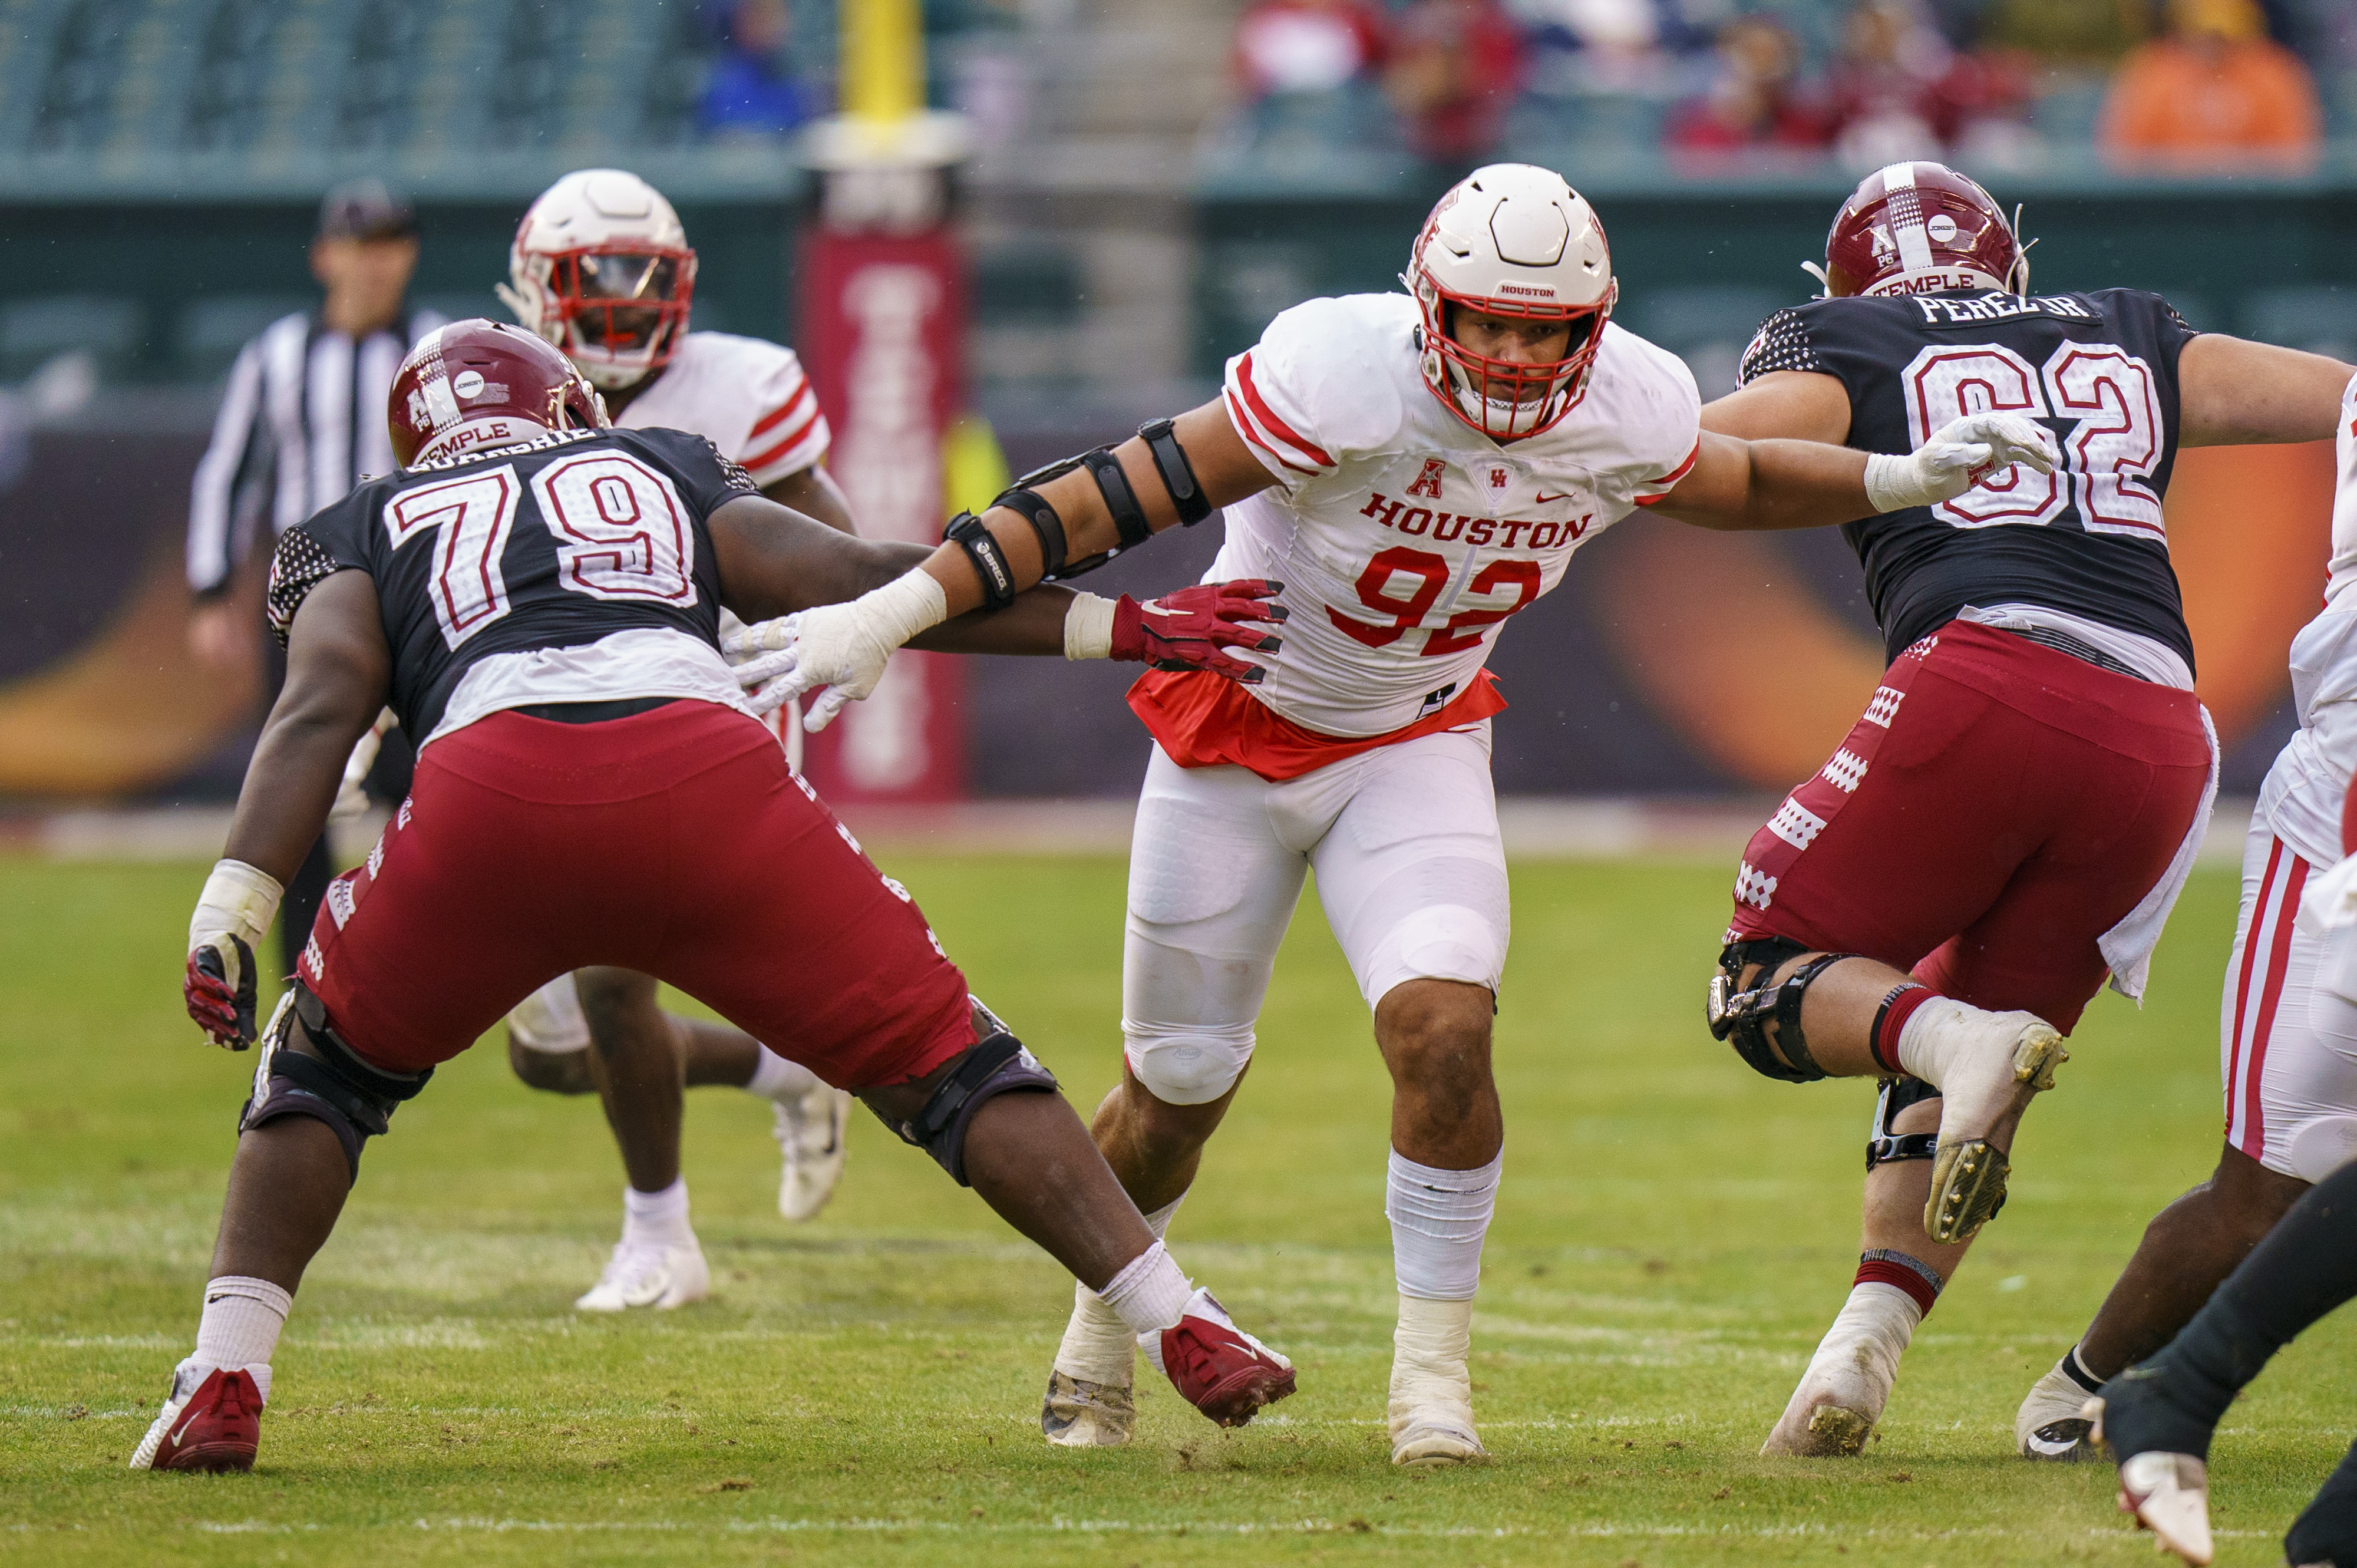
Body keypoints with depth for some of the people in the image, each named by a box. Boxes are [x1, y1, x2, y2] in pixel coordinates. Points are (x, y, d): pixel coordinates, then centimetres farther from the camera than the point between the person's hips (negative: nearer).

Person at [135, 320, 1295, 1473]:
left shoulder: (363, 530, 32)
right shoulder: (664, 473, 36)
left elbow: (321, 706, 12)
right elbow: (854, 580, 23)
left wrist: (233, 906, 1)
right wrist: (1118, 628, 23)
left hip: (492, 784, 0)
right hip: (705, 770, 0)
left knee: (325, 1070, 24)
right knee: (939, 1065, 15)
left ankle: (223, 1388, 10)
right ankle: (1187, 1335, 9)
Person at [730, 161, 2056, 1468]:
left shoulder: (1627, 413, -16)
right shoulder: (1348, 375, -32)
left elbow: (1739, 488, 9)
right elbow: (1123, 494, -32)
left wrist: (1908, 481, -5)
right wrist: (899, 611, -36)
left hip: (1415, 747, 2)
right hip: (1238, 728, -2)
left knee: (1444, 1030, -22)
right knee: (1180, 1085, 9)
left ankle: (1434, 1368, -4)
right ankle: (1102, 1327, 39)